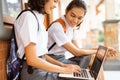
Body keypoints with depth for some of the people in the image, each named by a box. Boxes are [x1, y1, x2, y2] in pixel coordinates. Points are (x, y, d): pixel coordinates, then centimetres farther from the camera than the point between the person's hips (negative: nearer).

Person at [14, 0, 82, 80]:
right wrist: (64, 69, -14)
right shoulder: (28, 16, -14)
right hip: (33, 71, -8)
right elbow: (32, 60, -21)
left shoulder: (39, 18, 12)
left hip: (42, 69, 8)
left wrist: (63, 65, 8)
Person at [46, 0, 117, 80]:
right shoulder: (57, 27, -20)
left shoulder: (73, 27, 5)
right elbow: (76, 52, -18)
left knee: (94, 57, -10)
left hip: (62, 60, 8)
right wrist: (97, 51, -8)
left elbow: (78, 49, 2)